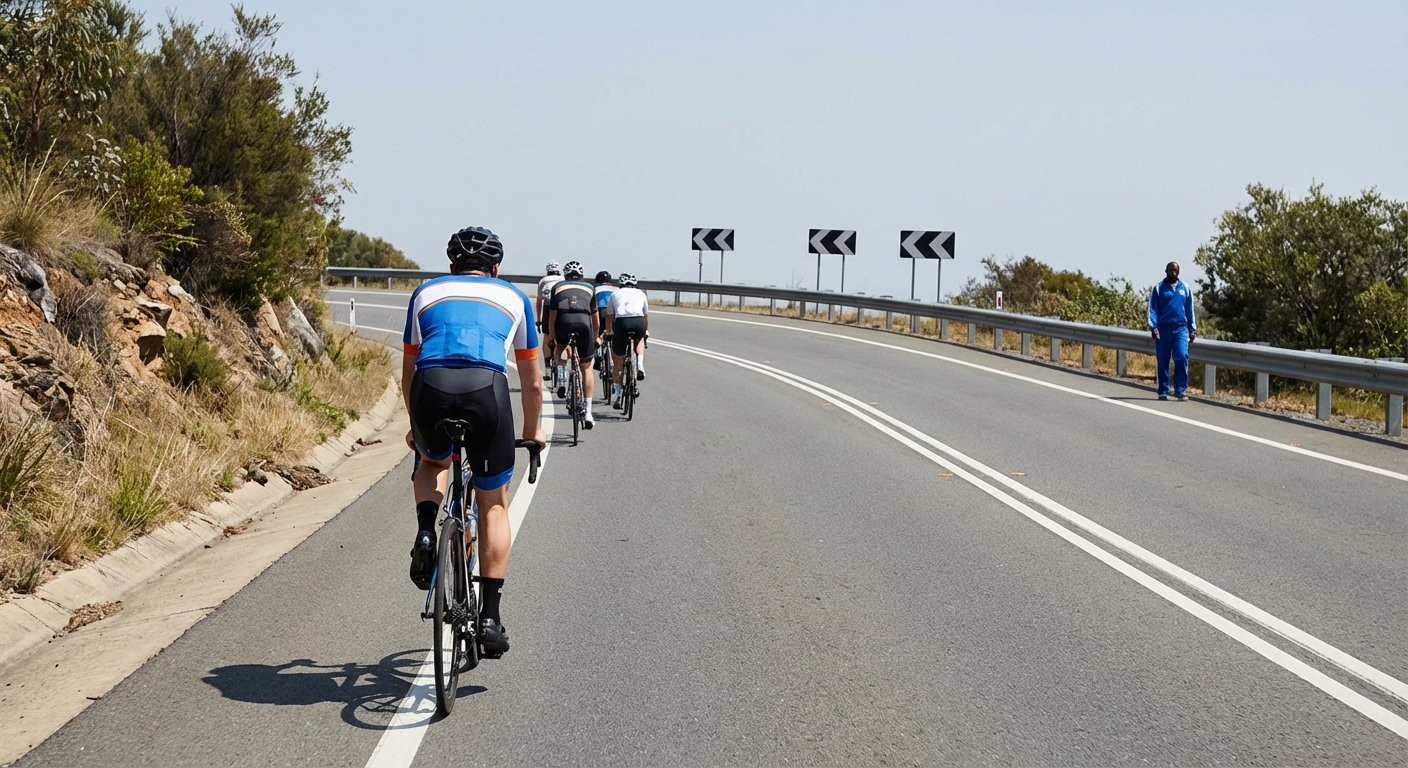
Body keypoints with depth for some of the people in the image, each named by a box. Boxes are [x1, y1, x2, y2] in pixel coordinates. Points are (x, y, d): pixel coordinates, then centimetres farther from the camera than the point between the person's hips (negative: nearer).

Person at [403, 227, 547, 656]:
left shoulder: (426, 293, 31)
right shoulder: (513, 298, 29)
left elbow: (408, 371, 38)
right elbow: (532, 383, 36)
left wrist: (415, 426, 53)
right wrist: (532, 432, 52)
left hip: (430, 387, 1)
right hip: (486, 387, -1)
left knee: (433, 462, 35)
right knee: (493, 504, 15)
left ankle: (425, 532, 7)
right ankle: (490, 616, 9)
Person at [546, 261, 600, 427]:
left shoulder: (558, 287, 24)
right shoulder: (589, 288, 28)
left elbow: (552, 316, 18)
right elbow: (594, 317, 34)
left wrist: (552, 338, 28)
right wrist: (596, 338, 46)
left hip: (563, 321, 0)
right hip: (584, 322, 0)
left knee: (560, 347, 35)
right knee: (586, 368, 12)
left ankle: (561, 379, 11)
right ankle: (587, 412, 6)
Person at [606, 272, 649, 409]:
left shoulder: (615, 294, 26)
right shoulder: (641, 294, 28)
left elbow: (609, 317, 32)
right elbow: (646, 316, 37)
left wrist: (608, 332, 48)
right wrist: (645, 331, 54)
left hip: (621, 322, -1)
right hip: (638, 322, 1)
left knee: (618, 363, 13)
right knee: (639, 340, 37)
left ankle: (616, 395, 15)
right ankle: (640, 366, 12)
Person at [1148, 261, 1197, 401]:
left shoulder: (1185, 288, 11)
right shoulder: (1159, 288, 4)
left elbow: (1189, 310, 13)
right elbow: (1153, 309, 0)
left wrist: (1192, 329, 9)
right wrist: (1153, 326, -12)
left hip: (1181, 329, 1)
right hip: (1163, 329, -1)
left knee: (1182, 358, -12)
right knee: (1163, 362, 3)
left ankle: (1180, 390, -10)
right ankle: (1163, 392, 11)